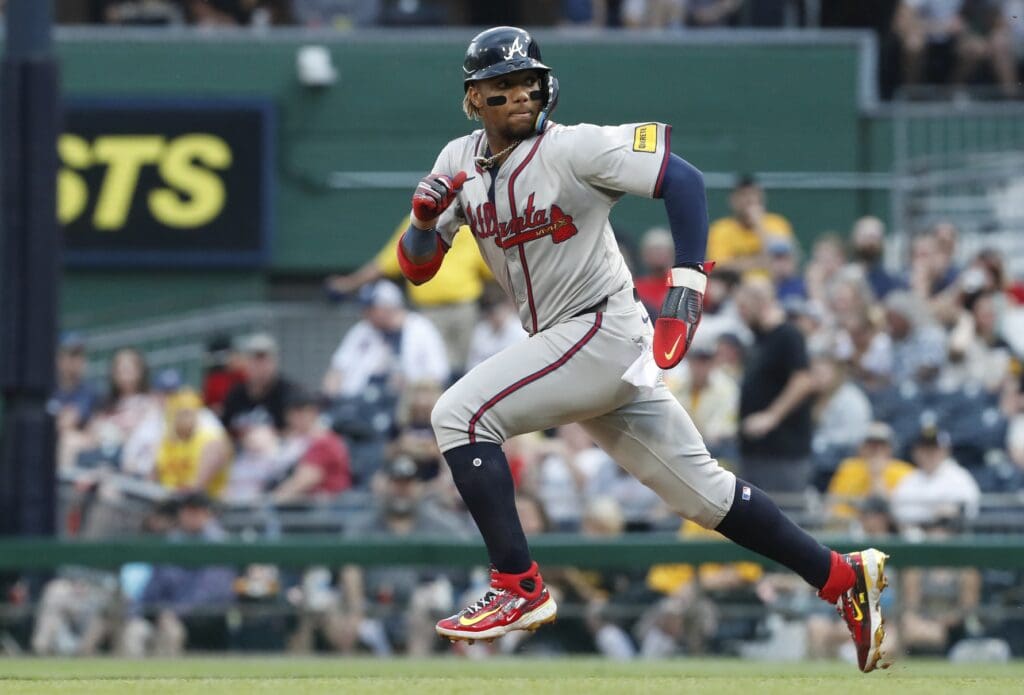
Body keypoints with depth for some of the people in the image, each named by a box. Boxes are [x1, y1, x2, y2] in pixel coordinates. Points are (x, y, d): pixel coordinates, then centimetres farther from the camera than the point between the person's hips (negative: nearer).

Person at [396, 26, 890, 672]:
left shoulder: (572, 147, -14)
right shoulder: (461, 162, 7)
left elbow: (683, 179, -20)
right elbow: (416, 267, 10)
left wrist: (685, 290, -27)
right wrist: (425, 220, -13)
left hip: (605, 331, -7)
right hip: (559, 345, 7)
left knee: (459, 414, -17)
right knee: (701, 490, 10)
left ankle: (520, 589, -15)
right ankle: (843, 577, 18)